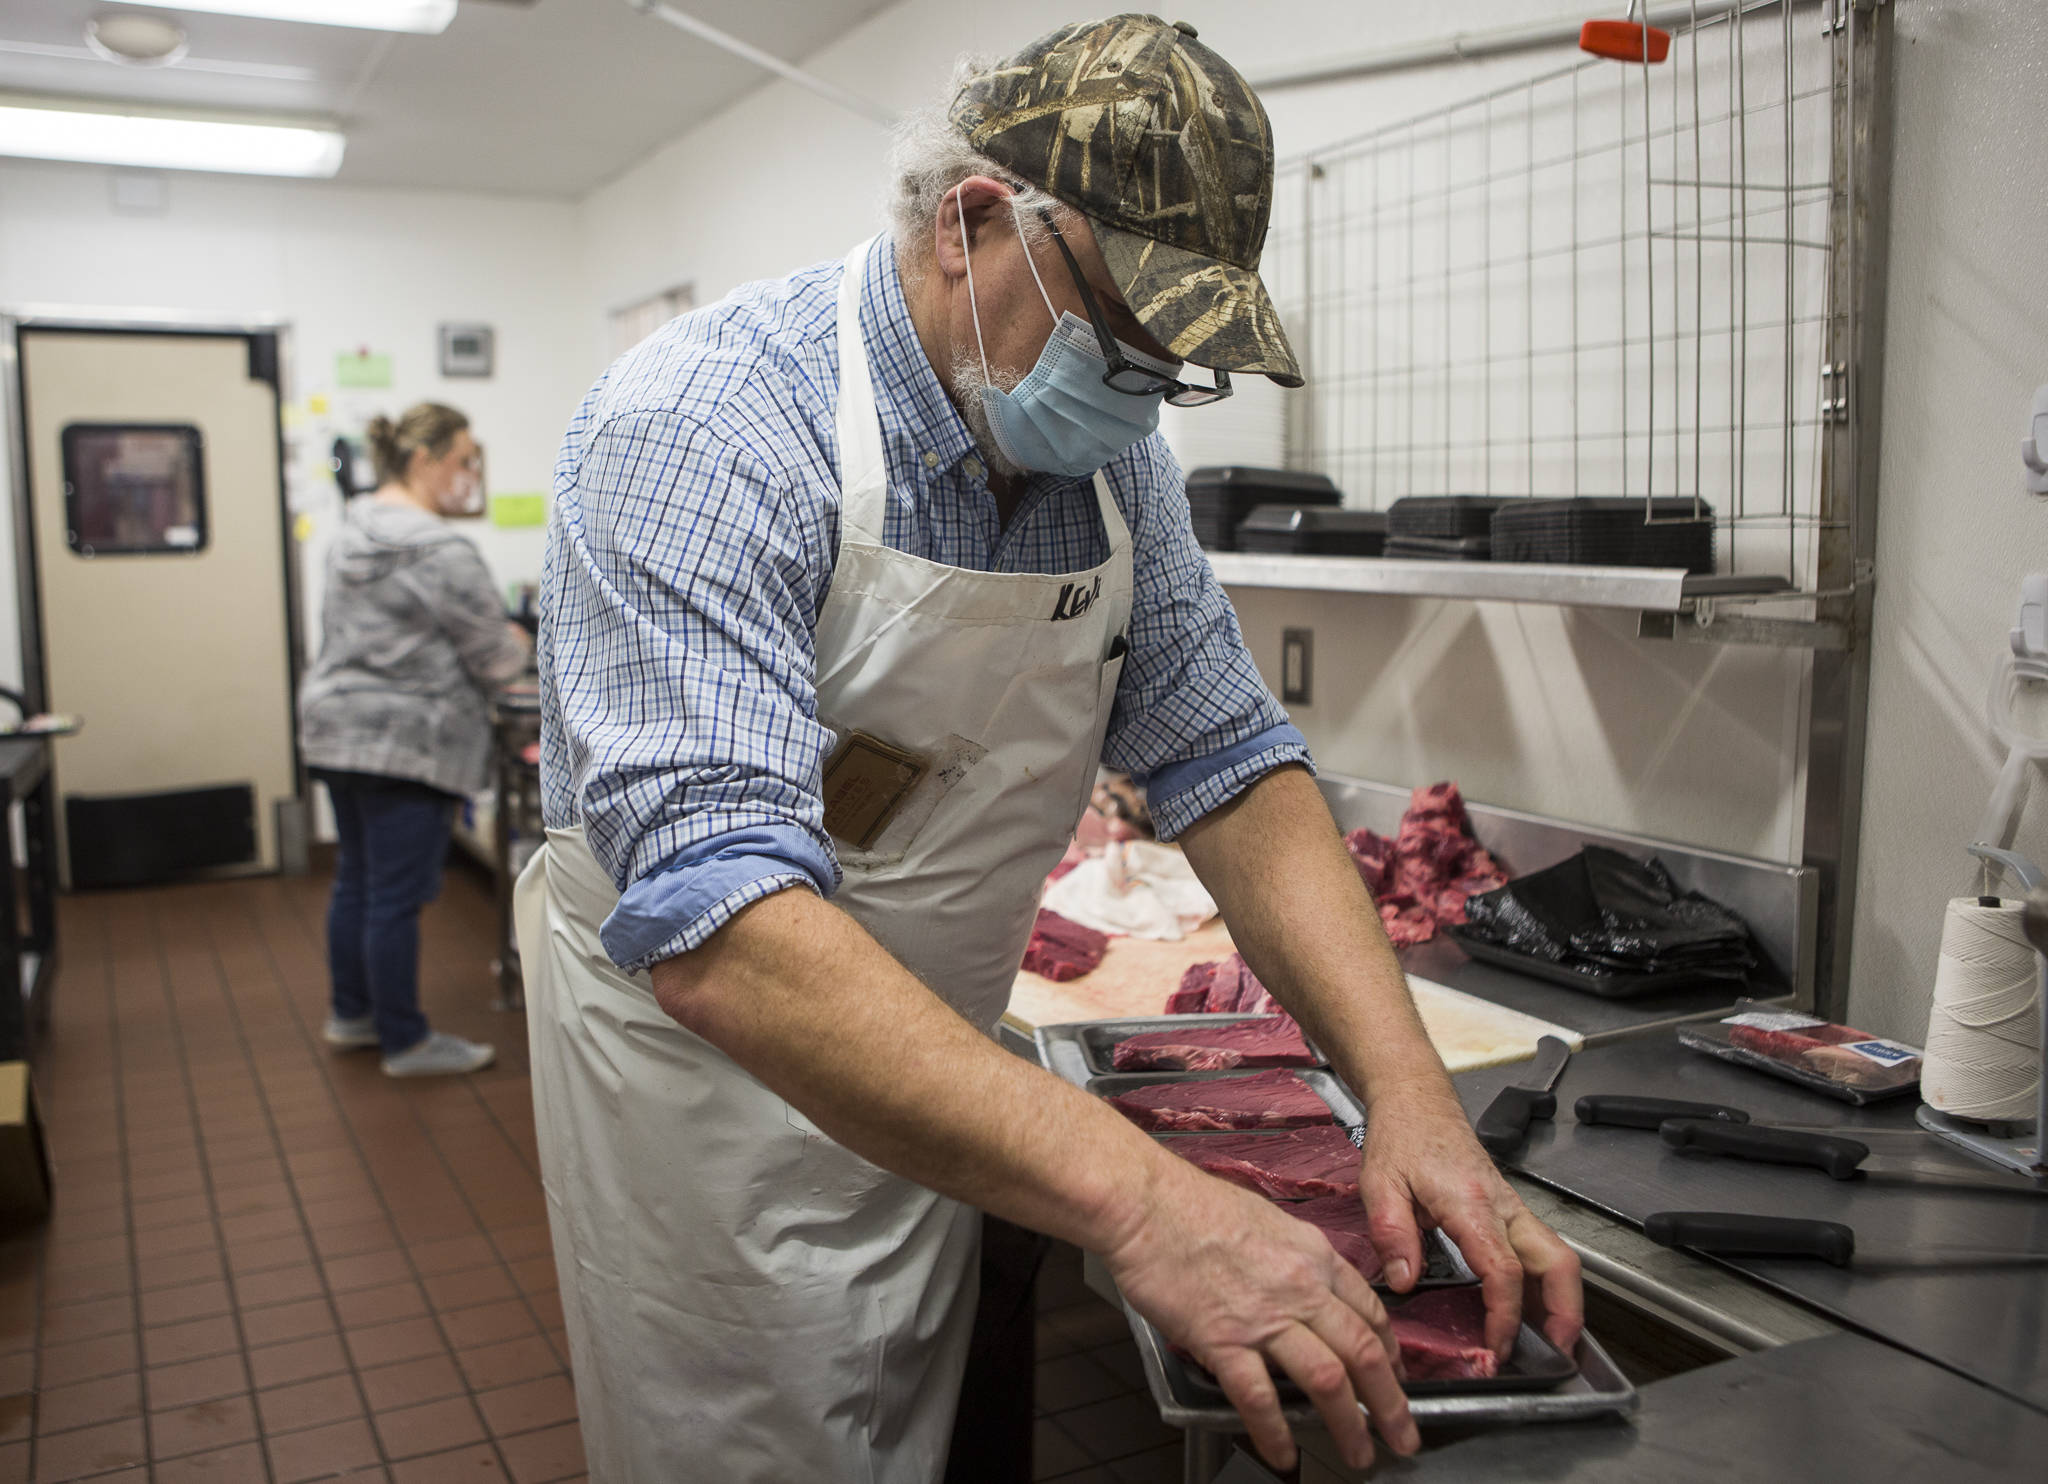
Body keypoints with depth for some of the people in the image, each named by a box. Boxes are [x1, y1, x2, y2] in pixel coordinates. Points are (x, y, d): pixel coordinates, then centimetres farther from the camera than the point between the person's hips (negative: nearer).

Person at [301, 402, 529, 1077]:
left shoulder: (354, 532, 12)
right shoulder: (439, 552, -18)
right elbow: (494, 656, -14)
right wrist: (516, 646, 8)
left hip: (335, 724, 10)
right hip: (406, 742, -10)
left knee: (355, 880, 18)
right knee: (397, 895, -1)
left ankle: (352, 1014, 31)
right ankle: (405, 1042, 9)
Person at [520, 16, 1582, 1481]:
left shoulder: (1112, 459, -5)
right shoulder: (707, 424, -27)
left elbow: (1230, 764, -3)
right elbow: (720, 931, -38)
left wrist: (1411, 1091, -17)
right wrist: (1137, 1196, -44)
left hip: (936, 1105, 7)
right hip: (706, 1076, -6)